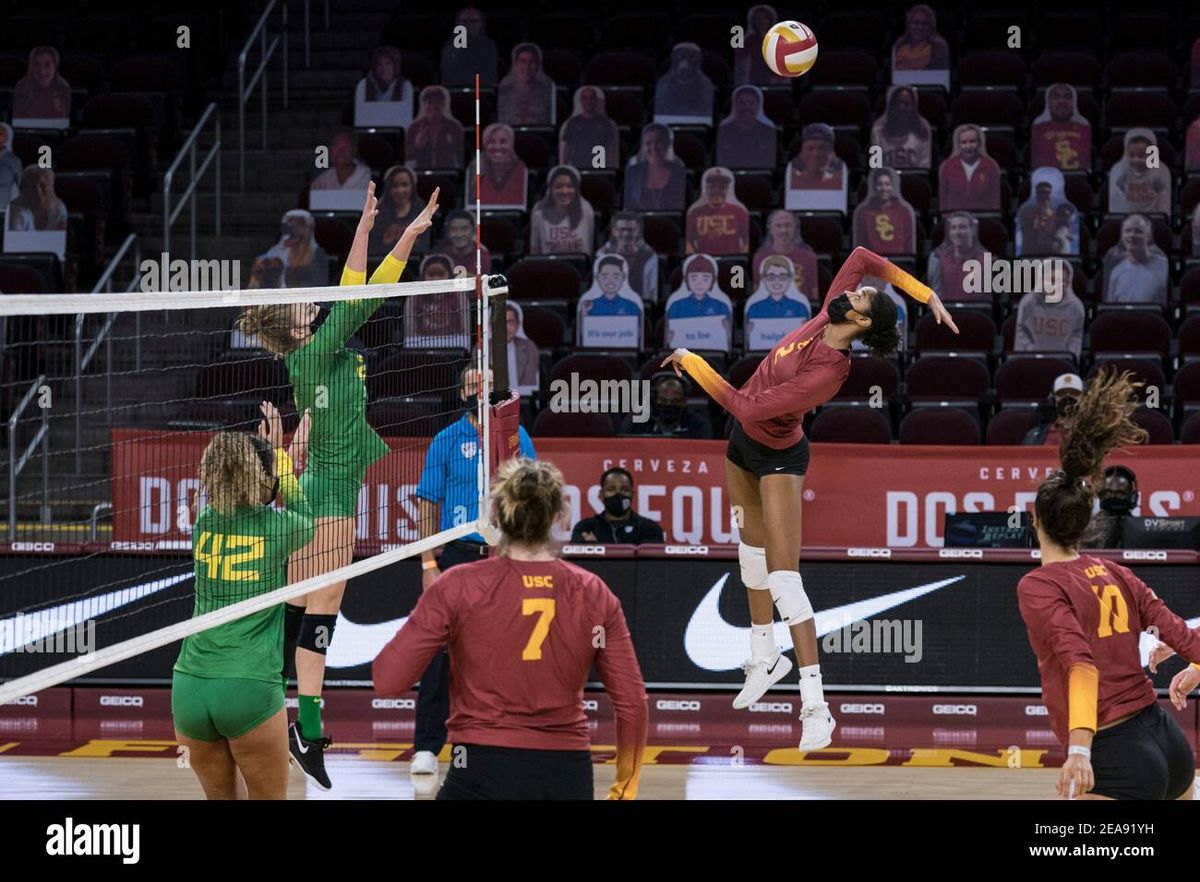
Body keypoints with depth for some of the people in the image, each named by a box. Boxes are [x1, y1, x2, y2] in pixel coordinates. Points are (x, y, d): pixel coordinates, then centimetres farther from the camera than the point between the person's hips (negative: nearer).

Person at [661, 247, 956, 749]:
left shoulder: (827, 373, -34)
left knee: (783, 579, -15)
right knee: (752, 548, 22)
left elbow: (747, 407, -35)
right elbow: (861, 258, -1)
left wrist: (694, 364, -23)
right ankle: (765, 658, 40)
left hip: (779, 458, -9)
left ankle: (815, 706, -17)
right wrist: (925, 295, -7)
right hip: (744, 445, 9)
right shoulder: (825, 321, -14)